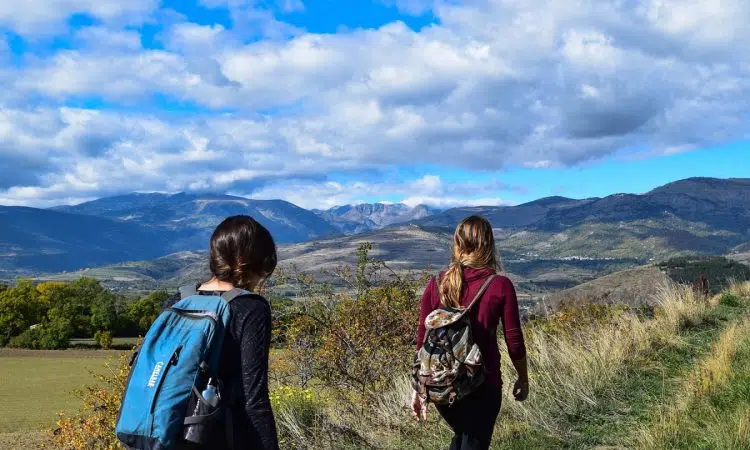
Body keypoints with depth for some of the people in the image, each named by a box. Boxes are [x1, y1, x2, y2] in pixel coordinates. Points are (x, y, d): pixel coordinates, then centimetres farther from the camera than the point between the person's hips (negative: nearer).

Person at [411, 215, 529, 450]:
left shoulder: (436, 285, -4)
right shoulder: (500, 286, -11)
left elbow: (423, 340, 0)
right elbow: (514, 341, -5)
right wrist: (523, 379, 11)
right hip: (482, 384, -3)